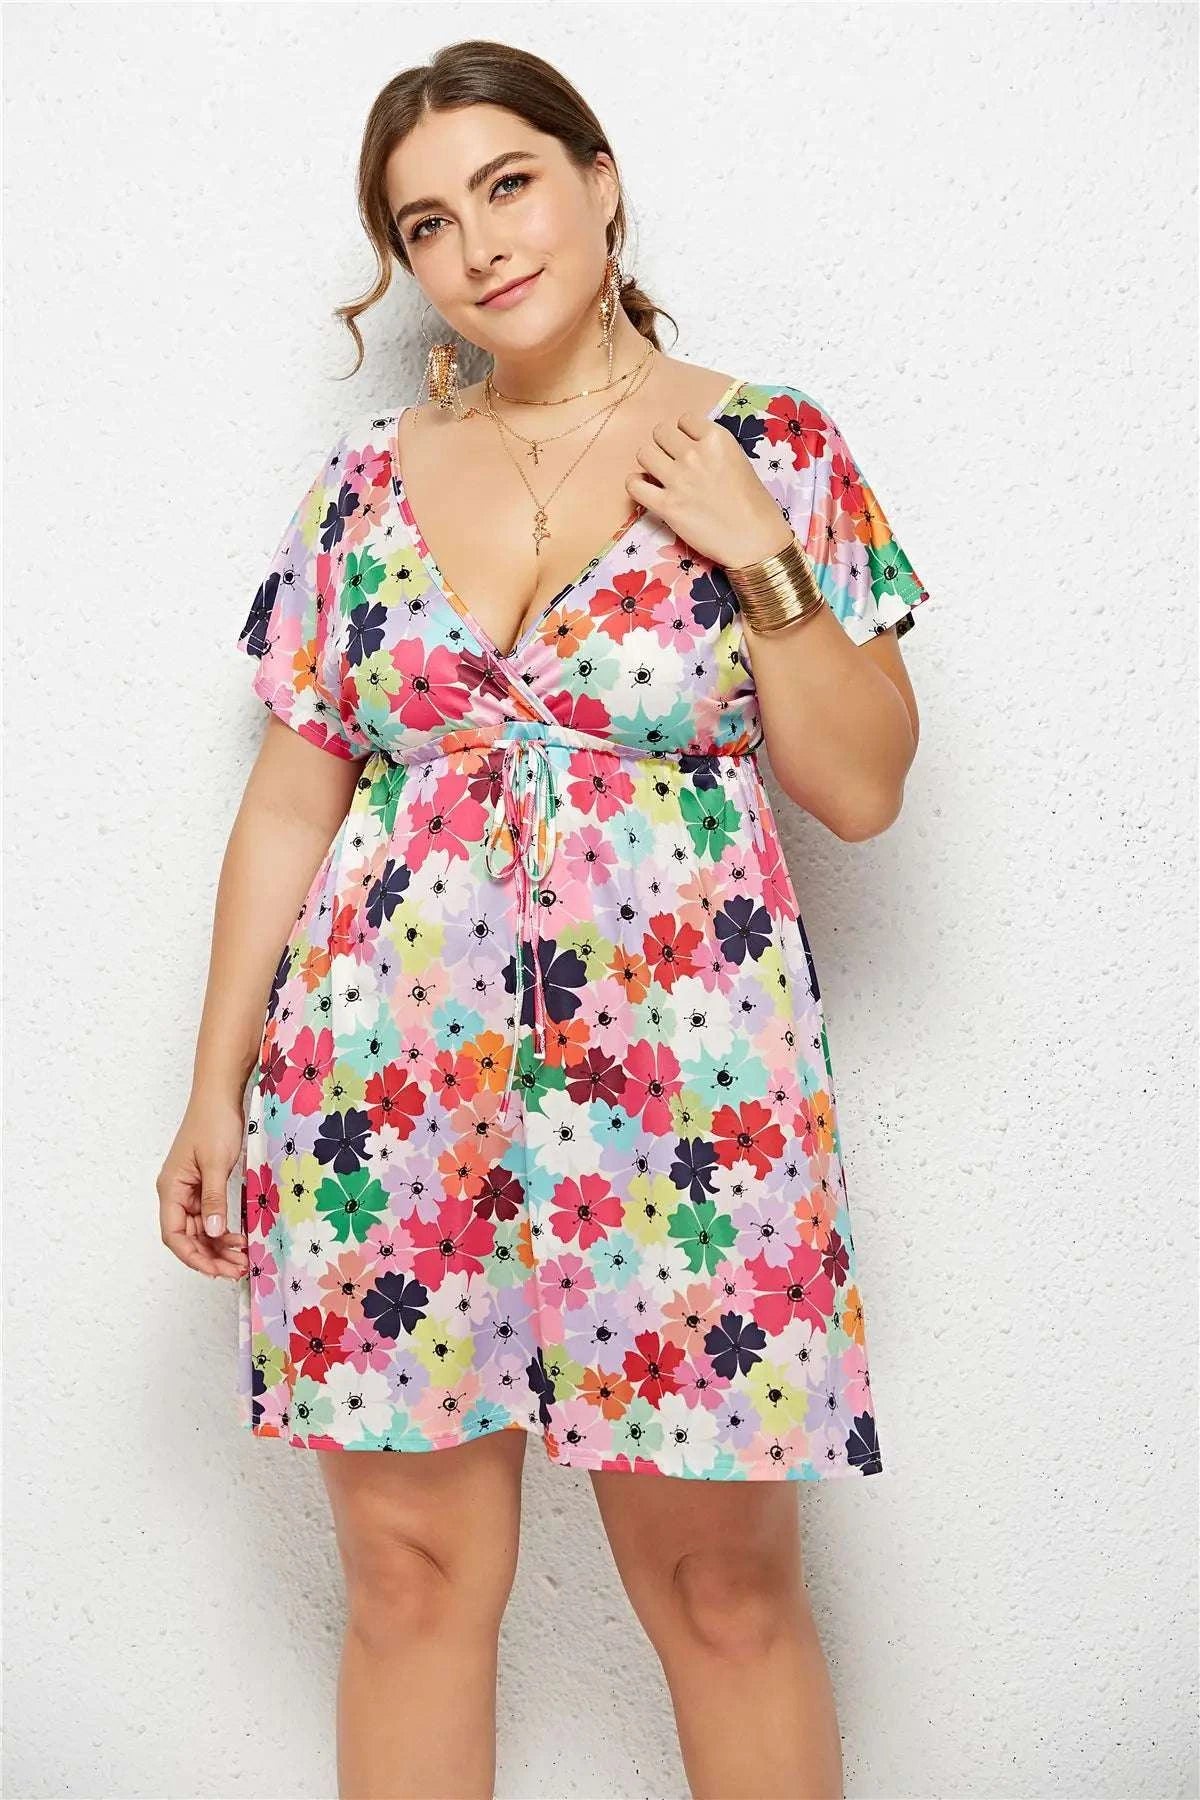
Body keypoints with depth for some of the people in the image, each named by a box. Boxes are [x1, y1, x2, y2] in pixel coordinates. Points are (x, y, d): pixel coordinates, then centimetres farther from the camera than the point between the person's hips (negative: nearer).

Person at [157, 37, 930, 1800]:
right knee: (412, 1571, 9)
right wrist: (216, 1086, 7)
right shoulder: (368, 479, 9)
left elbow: (863, 791, 0)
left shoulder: (771, 449, 2)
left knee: (725, 1584, 7)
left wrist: (762, 563, -12)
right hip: (384, 1085, 3)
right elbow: (290, 799, 10)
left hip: (683, 1089, -2)